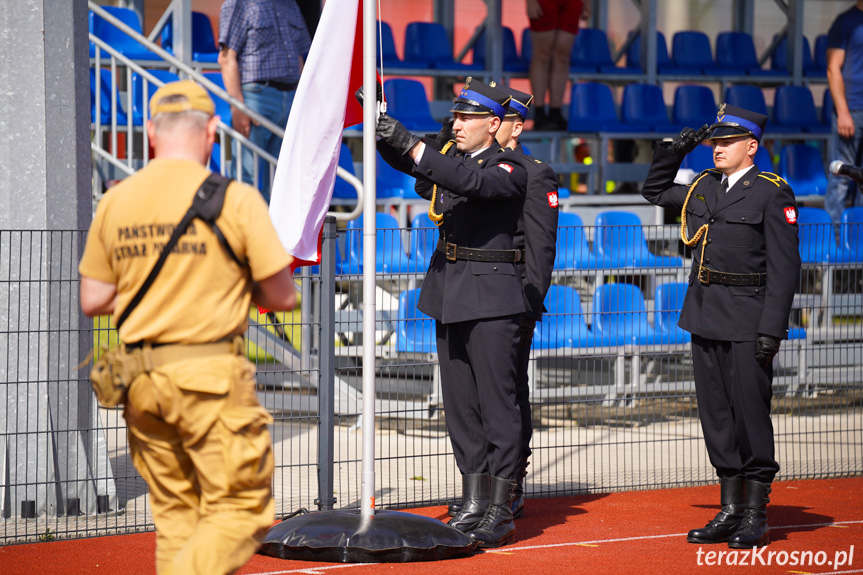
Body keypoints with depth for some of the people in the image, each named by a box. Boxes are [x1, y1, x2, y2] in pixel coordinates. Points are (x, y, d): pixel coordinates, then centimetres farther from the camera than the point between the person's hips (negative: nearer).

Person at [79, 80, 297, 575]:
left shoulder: (115, 202, 5)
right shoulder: (235, 199, -8)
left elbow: (92, 301, 10)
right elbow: (283, 296, -4)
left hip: (140, 380, 5)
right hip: (212, 375, -5)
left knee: (175, 513, 15)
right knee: (241, 512, 0)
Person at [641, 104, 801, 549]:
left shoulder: (772, 194, -6)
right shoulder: (703, 188, 13)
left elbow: (784, 266, -10)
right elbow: (654, 190, 31)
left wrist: (772, 329, -16)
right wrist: (675, 150, 14)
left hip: (747, 322, -7)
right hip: (705, 320, 7)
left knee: (751, 415, -3)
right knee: (716, 415, 9)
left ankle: (755, 517, 4)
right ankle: (730, 511, 16)